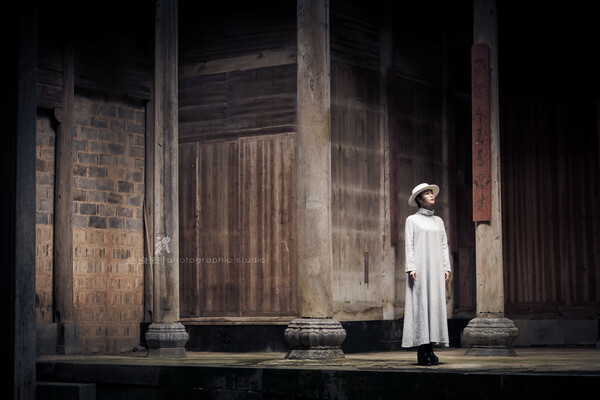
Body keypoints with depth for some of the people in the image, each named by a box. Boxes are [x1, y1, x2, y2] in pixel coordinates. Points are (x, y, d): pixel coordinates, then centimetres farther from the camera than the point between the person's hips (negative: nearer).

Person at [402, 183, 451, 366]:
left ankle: (430, 349, 2)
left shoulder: (438, 221, 17)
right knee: (420, 304, -9)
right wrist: (410, 268, -14)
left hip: (435, 269, 5)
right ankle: (421, 351, -9)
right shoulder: (412, 220, 3)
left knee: (435, 304, 0)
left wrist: (446, 267, 5)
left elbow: (444, 246, 15)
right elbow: (409, 245, -4)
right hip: (419, 268, -5)